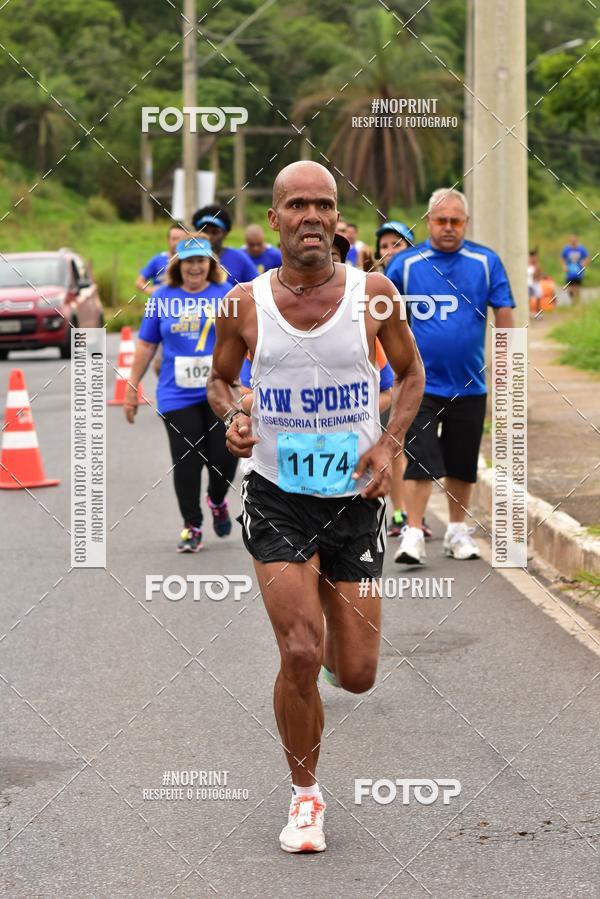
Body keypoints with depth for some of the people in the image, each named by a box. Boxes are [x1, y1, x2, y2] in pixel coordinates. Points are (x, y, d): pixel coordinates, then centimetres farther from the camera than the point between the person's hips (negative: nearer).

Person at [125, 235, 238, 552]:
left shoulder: (227, 295, 1)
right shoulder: (162, 297, 4)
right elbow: (146, 345, 10)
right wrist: (132, 389, 10)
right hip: (177, 396, 1)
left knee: (224, 456, -3)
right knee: (186, 462, -1)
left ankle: (217, 501, 30)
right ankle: (192, 526, 12)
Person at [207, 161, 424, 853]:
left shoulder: (372, 293, -4)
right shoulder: (245, 304, -4)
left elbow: (411, 372, 10)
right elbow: (219, 378, 13)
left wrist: (388, 443, -6)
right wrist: (232, 419, -9)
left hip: (353, 497, 1)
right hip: (275, 497, -1)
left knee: (356, 675, 4)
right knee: (299, 654, -15)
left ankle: (325, 605, 43)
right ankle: (305, 796, 7)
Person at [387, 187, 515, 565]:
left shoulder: (486, 262, 0)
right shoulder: (405, 264, -2)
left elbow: (504, 314, 2)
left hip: (470, 383, 2)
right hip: (421, 382, -2)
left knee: (462, 463, 12)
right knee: (420, 460, -9)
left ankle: (457, 531, 26)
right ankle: (414, 535, -7)